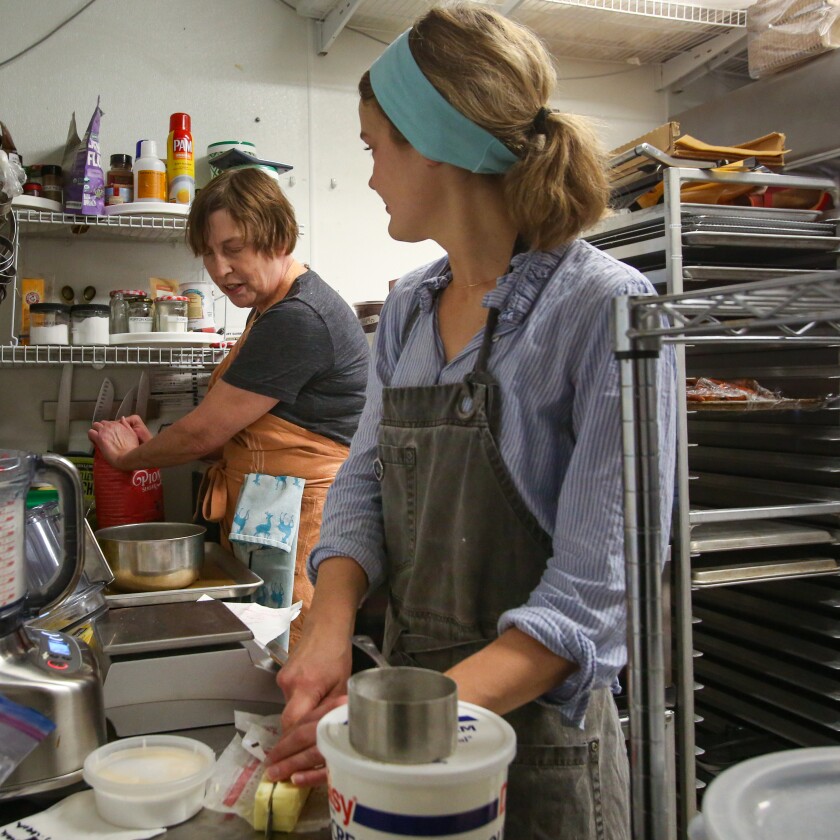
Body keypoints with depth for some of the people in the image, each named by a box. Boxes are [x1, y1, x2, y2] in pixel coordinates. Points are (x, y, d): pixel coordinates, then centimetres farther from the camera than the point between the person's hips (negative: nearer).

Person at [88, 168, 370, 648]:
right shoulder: (275, 311, 15)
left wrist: (131, 459, 4)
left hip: (303, 530, -10)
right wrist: (155, 446, 7)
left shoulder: (298, 320, -18)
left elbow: (204, 431, -13)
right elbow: (231, 433, 19)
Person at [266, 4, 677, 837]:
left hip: (532, 728, -5)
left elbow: (597, 590, -22)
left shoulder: (606, 308, -19)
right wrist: (329, 628, -13)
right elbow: (364, 479, 4)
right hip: (406, 691, 6)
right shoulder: (408, 308, 3)